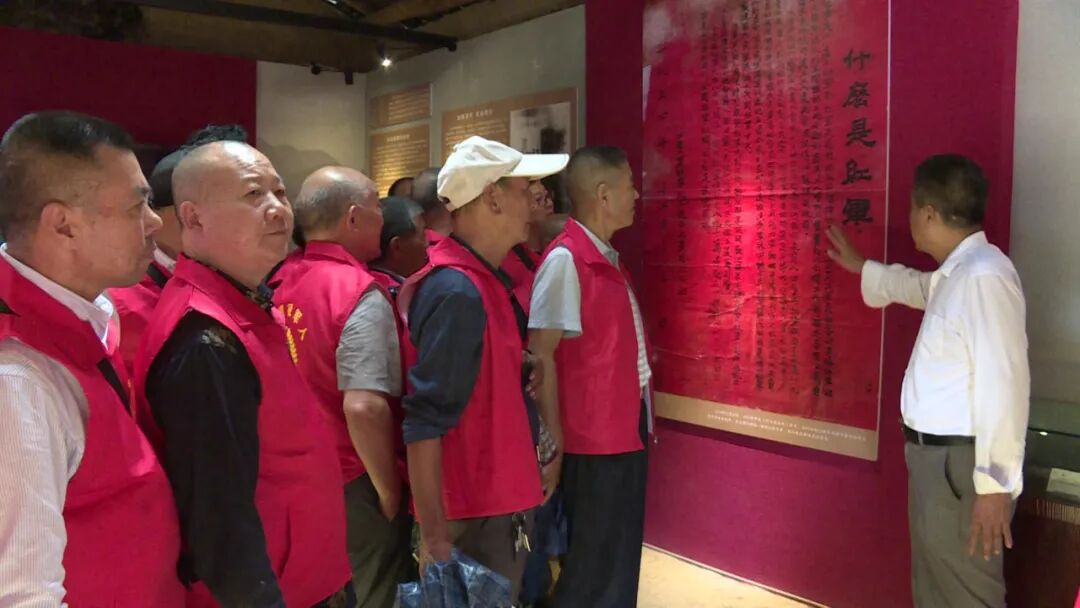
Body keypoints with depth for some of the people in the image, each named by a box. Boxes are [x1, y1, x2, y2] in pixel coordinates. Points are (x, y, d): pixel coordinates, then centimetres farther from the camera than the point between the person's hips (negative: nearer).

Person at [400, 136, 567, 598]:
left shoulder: (482, 279, 7)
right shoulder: (458, 292, -23)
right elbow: (424, 425, -26)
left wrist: (522, 367, 5)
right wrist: (433, 538, -25)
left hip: (495, 500, 9)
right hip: (473, 516, -9)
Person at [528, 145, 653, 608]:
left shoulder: (608, 258, 11)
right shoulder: (565, 259, -16)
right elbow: (540, 355, -17)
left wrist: (641, 421, 10)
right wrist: (553, 445, -17)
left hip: (626, 432, 8)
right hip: (593, 440, -8)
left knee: (620, 559, 19)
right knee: (591, 570, 6)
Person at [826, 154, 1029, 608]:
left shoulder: (984, 275, -23)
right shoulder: (956, 272, 11)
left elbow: (1003, 385, -27)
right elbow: (922, 287, 36)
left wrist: (994, 482, -26)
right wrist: (861, 267, 48)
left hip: (961, 464, -10)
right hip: (935, 455, 10)